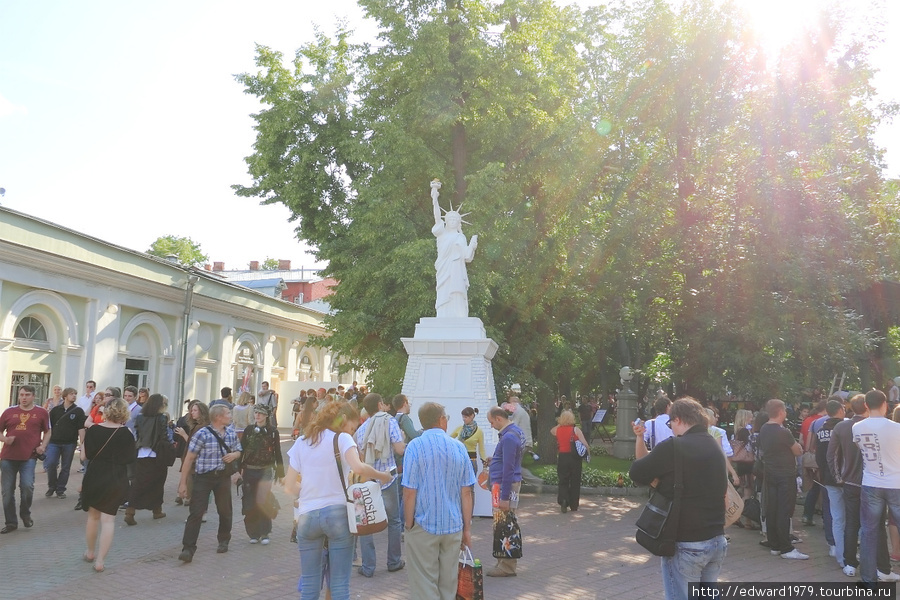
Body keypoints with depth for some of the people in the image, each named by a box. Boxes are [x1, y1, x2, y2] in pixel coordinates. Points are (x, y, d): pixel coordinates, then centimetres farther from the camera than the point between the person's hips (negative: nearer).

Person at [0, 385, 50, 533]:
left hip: (29, 457, -2)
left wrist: (43, 445, -2)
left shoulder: (41, 413, 5)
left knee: (27, 486, -16)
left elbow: (47, 432, 13)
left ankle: (25, 513, 14)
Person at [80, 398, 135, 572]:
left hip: (94, 477, 1)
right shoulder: (127, 434, -7)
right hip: (117, 481, -1)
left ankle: (90, 552, 37)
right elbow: (130, 459, 1)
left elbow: (84, 455, -1)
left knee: (93, 516, 20)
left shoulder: (93, 430, -5)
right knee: (108, 519, 4)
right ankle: (99, 561, 1)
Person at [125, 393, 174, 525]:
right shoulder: (161, 418, -11)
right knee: (157, 484, 13)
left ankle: (130, 512, -7)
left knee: (138, 484, 5)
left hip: (141, 456, 3)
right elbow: (166, 438, -11)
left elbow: (136, 436, 8)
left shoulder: (140, 417, 3)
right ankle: (157, 510, 25)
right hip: (157, 456, -3)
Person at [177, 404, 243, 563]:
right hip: (203, 477, -4)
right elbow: (189, 458, -8)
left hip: (223, 477, 5)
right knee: (196, 512, -8)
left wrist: (234, 455, -6)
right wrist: (183, 482, -10)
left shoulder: (231, 433, 7)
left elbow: (238, 451, 20)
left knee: (225, 511, 13)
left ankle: (223, 541, 34)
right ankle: (188, 549, -4)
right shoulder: (202, 434, -11)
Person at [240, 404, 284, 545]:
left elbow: (277, 453, 3)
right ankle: (253, 533, 17)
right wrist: (238, 470, -1)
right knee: (250, 503, 3)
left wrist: (281, 474, 4)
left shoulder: (272, 431, -1)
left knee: (262, 502, -10)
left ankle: (264, 533, 5)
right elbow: (241, 450, 6)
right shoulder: (248, 430, 5)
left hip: (265, 471, -2)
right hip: (249, 470, 2)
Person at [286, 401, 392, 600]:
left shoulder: (301, 442, 9)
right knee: (340, 583, 5)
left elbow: (289, 486, 6)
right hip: (338, 514, -4)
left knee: (309, 583, 11)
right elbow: (358, 468, -23)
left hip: (307, 515, 4)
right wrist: (382, 476, -8)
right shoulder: (342, 438, -4)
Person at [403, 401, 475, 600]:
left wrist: (409, 524, -1)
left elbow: (410, 492, -12)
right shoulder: (458, 447, 1)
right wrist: (467, 528, 10)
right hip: (453, 526, 3)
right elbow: (466, 492, 2)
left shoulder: (415, 446, -9)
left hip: (424, 525, -3)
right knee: (448, 584, 16)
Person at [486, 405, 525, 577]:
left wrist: (504, 497, -20)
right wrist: (495, 460, 19)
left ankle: (507, 566, 6)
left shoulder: (508, 437, -21)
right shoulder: (516, 431, 9)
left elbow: (508, 469, -22)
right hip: (512, 483, 10)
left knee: (503, 525, -2)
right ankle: (507, 562, 25)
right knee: (507, 524, 16)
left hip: (505, 485, -10)